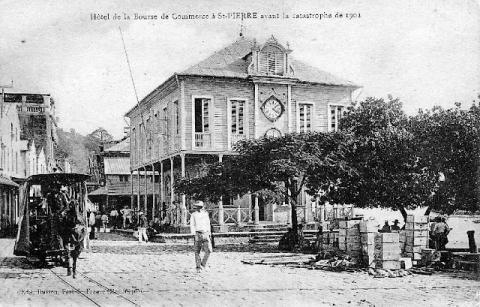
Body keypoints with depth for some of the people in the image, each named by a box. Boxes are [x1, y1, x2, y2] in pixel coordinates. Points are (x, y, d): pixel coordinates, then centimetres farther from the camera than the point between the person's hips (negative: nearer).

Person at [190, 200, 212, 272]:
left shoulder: (205, 214, 13)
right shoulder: (193, 215, 3)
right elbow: (192, 225, -2)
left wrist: (209, 234, 15)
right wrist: (194, 235, -13)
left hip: (205, 234, 3)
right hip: (197, 234, -2)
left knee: (208, 250, -9)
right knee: (197, 252, 1)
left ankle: (203, 265, 5)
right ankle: (198, 267, 10)